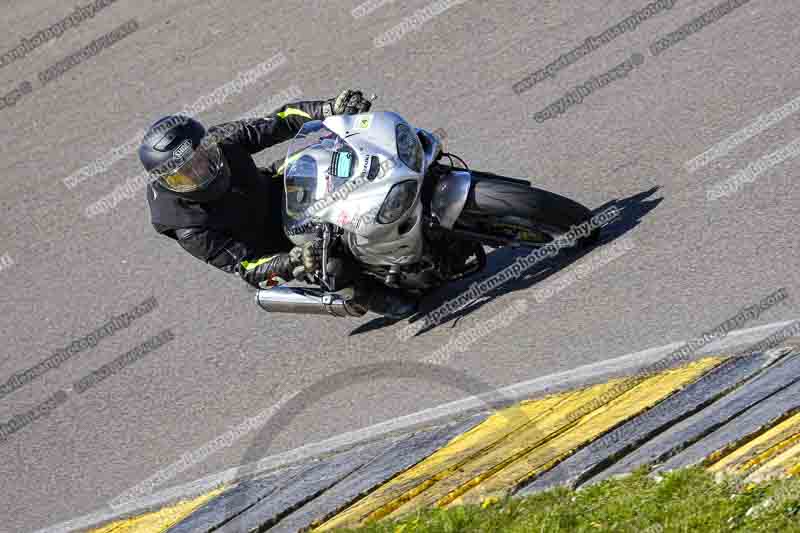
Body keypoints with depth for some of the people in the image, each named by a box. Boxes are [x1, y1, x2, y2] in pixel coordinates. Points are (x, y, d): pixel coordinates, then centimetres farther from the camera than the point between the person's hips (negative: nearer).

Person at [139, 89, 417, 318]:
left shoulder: (219, 142, -24)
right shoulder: (191, 230, -32)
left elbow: (278, 123, -20)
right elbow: (247, 267, -31)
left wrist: (331, 108, -35)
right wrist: (296, 262, -49)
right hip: (270, 244, -4)